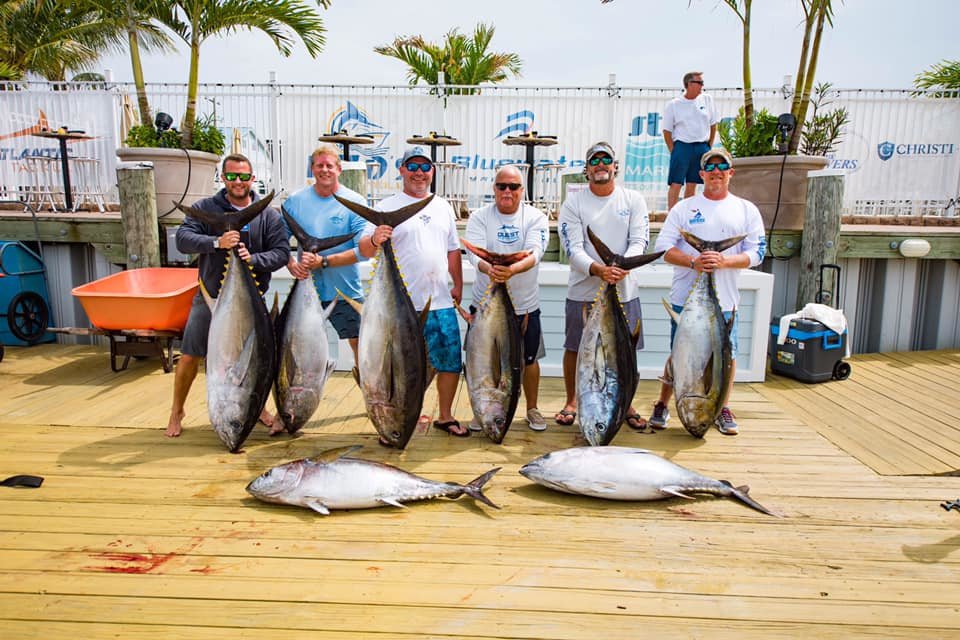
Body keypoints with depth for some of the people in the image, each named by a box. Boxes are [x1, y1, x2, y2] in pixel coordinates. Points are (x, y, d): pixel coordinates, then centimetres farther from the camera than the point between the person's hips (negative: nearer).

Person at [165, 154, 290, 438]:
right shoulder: (205, 208, -2)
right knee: (189, 357, 5)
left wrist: (253, 259, -27)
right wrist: (217, 242, -32)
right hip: (210, 298, 0)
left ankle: (258, 408, 30)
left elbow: (282, 252, -9)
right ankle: (176, 412, 27)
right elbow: (183, 238, -16)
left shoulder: (269, 215, -1)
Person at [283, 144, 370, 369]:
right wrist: (291, 264, -12)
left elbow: (364, 249, -14)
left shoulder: (355, 202, -6)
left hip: (346, 292, -2)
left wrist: (323, 262, -19)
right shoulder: (295, 201, 4)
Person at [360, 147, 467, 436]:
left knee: (451, 362, 10)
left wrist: (458, 284, 15)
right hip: (403, 305, -5)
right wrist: (374, 240, -32)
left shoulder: (443, 206, 15)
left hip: (441, 303, 5)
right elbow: (364, 248, -11)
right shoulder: (387, 206, -2)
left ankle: (445, 416, 28)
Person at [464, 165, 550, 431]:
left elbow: (534, 253, -21)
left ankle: (532, 409, 32)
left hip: (525, 304, 0)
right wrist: (489, 269, -42)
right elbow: (474, 252, -19)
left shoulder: (535, 217, -5)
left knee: (529, 359, 12)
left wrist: (512, 269, -42)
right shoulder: (479, 217, -4)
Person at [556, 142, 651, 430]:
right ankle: (571, 402, 26)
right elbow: (573, 248, -10)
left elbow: (639, 241, -4)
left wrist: (622, 265, -25)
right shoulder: (573, 203, -1)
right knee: (574, 348, 8)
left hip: (624, 290, 1)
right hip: (583, 290, -1)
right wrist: (597, 269, -28)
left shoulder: (633, 200, 5)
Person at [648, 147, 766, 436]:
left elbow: (756, 252, 0)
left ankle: (722, 408, 26)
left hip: (725, 301, 1)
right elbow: (664, 247, -2)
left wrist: (725, 261, -18)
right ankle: (662, 405, 22)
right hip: (685, 298, -1)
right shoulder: (684, 207, 5)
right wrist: (693, 262, -18)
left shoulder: (746, 210, 8)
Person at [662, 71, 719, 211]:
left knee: (692, 184, 8)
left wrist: (709, 146, 8)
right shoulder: (673, 105, -2)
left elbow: (713, 124, 13)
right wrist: (673, 151, -6)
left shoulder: (707, 100, 7)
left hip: (702, 148, 4)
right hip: (682, 146, -3)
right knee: (676, 183, -8)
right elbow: (667, 131, 0)